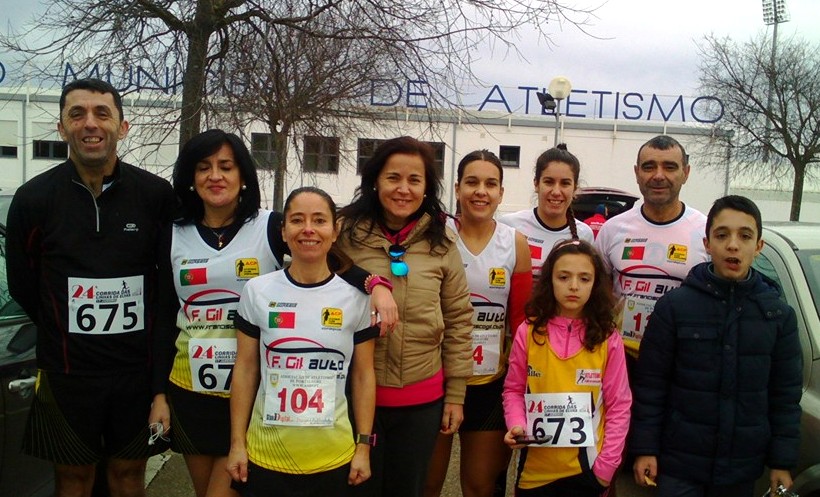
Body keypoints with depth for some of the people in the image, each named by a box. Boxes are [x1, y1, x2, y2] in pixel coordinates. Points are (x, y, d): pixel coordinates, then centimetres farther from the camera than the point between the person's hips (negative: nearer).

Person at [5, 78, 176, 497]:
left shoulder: (157, 195, -6)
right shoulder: (33, 199, -5)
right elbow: (22, 287, 6)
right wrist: (67, 337, 9)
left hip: (139, 369, 0)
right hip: (66, 372, 0)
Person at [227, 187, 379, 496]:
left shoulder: (355, 296, -5)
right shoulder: (257, 291, -4)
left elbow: (363, 375, 1)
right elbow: (245, 370, 2)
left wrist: (364, 446, 0)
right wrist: (237, 443, 1)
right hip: (265, 457, 1)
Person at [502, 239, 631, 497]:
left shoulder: (608, 340, -6)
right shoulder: (528, 332, -4)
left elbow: (619, 406, -2)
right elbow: (514, 390, 4)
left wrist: (606, 465, -6)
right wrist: (517, 425, -12)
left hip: (587, 469, 0)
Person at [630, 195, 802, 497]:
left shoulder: (780, 316, 0)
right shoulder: (674, 306, -8)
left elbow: (786, 395, 4)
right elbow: (650, 384, -6)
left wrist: (782, 462, 2)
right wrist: (644, 449, -7)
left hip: (742, 470, 3)